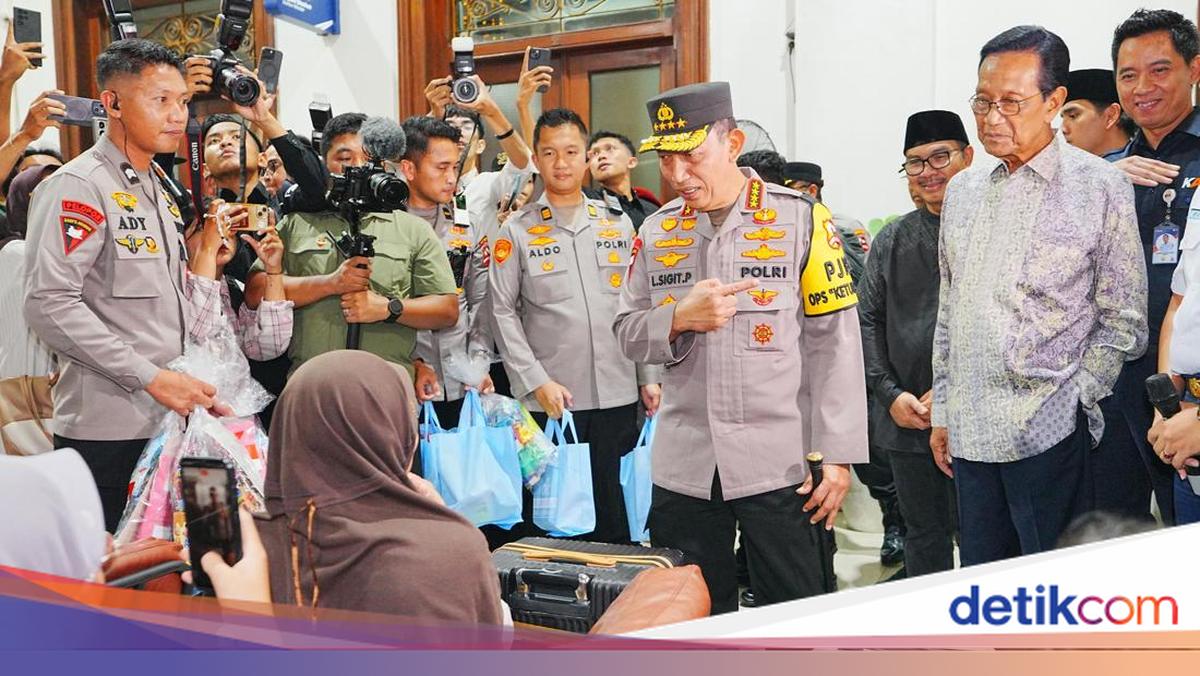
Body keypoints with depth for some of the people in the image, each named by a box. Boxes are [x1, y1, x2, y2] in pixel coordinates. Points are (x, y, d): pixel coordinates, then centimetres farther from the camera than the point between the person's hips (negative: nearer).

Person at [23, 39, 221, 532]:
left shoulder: (159, 193, 18)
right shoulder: (77, 187, -9)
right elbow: (49, 304, -20)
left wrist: (192, 388, 11)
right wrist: (152, 377, -19)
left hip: (166, 419, 8)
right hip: (106, 430, -8)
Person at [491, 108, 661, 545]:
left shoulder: (618, 225, 10)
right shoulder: (517, 231, 1)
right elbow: (503, 312, -2)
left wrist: (649, 378, 6)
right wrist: (538, 381, -10)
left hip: (618, 395, 3)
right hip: (550, 401, -2)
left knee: (617, 517, 7)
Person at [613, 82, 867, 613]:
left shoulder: (802, 219, -4)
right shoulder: (656, 231, 8)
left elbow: (834, 343, -4)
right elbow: (627, 332, 11)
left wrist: (837, 457, -8)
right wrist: (679, 319, -11)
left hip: (781, 467, -3)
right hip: (682, 468, 4)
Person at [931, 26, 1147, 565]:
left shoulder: (1101, 187, -4)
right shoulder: (962, 190, 13)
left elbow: (1123, 321, -3)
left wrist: (1073, 402, -9)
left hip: (1049, 434, -5)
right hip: (968, 433, 5)